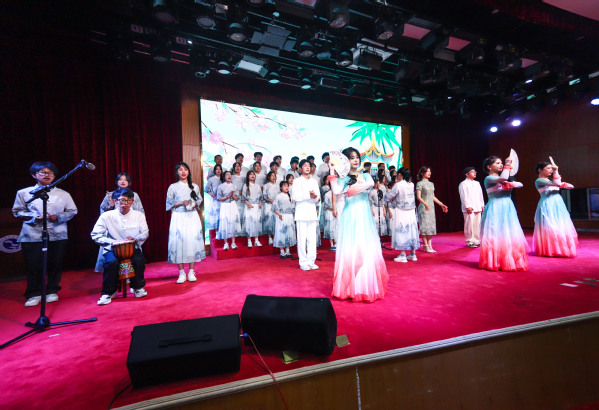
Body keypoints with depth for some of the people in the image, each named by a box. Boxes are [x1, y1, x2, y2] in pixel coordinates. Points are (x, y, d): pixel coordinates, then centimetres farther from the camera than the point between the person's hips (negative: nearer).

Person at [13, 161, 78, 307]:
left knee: (55, 264, 6)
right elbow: (17, 211, 10)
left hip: (57, 236, 0)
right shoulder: (24, 193, 9)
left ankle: (52, 291, 22)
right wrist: (33, 217, -9)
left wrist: (58, 217, -9)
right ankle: (34, 294, 17)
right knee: (33, 265, 2)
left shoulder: (63, 194, 9)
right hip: (32, 236, 0)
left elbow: (72, 211, 9)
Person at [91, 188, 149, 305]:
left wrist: (136, 239, -15)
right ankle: (108, 293, -8)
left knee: (139, 260, -29)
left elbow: (145, 233, 8)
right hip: (113, 249, -1)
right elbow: (95, 235, 0)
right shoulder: (107, 216, 0)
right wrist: (113, 242, -15)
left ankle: (138, 287, -1)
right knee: (111, 262, -32)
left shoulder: (139, 215, 6)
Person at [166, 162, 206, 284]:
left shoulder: (195, 186, 9)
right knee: (179, 242, -5)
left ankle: (191, 272, 8)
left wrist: (195, 204, -6)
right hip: (178, 217, -1)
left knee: (193, 241, -2)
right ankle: (182, 273, 7)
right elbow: (169, 204, 4)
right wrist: (181, 203, -10)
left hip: (192, 217, 1)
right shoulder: (173, 187, 4)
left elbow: (199, 200, 14)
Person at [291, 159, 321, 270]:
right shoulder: (297, 181, 4)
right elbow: (294, 197, -8)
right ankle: (303, 262, 3)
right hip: (301, 213, -4)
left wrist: (315, 196, -10)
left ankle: (311, 261, 12)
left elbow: (318, 198, 13)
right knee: (302, 238, -4)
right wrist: (308, 195, -14)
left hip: (312, 212, 5)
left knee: (312, 238, 4)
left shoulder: (314, 182, 18)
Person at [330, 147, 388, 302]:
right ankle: (351, 287, 6)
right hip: (350, 216, -3)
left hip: (365, 216, 3)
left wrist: (353, 189, -19)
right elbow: (336, 191, -13)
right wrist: (332, 172, -12)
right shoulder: (343, 178, 6)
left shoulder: (365, 176, 16)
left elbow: (371, 184, -7)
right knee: (350, 249, -4)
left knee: (368, 249, 0)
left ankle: (368, 285, 12)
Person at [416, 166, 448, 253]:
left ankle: (430, 245, 11)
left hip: (431, 207, 7)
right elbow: (418, 197, -12)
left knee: (431, 226, 5)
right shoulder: (420, 183, -5)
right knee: (425, 226, -6)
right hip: (423, 207, -7)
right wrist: (425, 204, -27)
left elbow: (433, 197, 19)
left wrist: (441, 204, 15)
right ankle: (426, 246, 0)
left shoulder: (431, 184, 16)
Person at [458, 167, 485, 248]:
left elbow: (480, 195, 21)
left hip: (478, 208, 7)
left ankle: (477, 241, 16)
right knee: (470, 225, -6)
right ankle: (469, 242, 0)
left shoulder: (477, 183, 20)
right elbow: (464, 196, -9)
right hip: (469, 208, -7)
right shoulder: (463, 184, -2)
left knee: (477, 225, 8)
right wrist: (468, 206, -15)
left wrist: (482, 205, 14)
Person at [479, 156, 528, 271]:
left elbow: (520, 184, 12)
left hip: (507, 208, 8)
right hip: (495, 208, -8)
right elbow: (503, 178, -24)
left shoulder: (503, 178, 19)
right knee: (496, 235, -6)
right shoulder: (488, 178, -5)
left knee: (510, 235, 7)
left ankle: (509, 261, 16)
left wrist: (511, 184, -7)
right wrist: (508, 165, -13)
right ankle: (495, 262, 3)